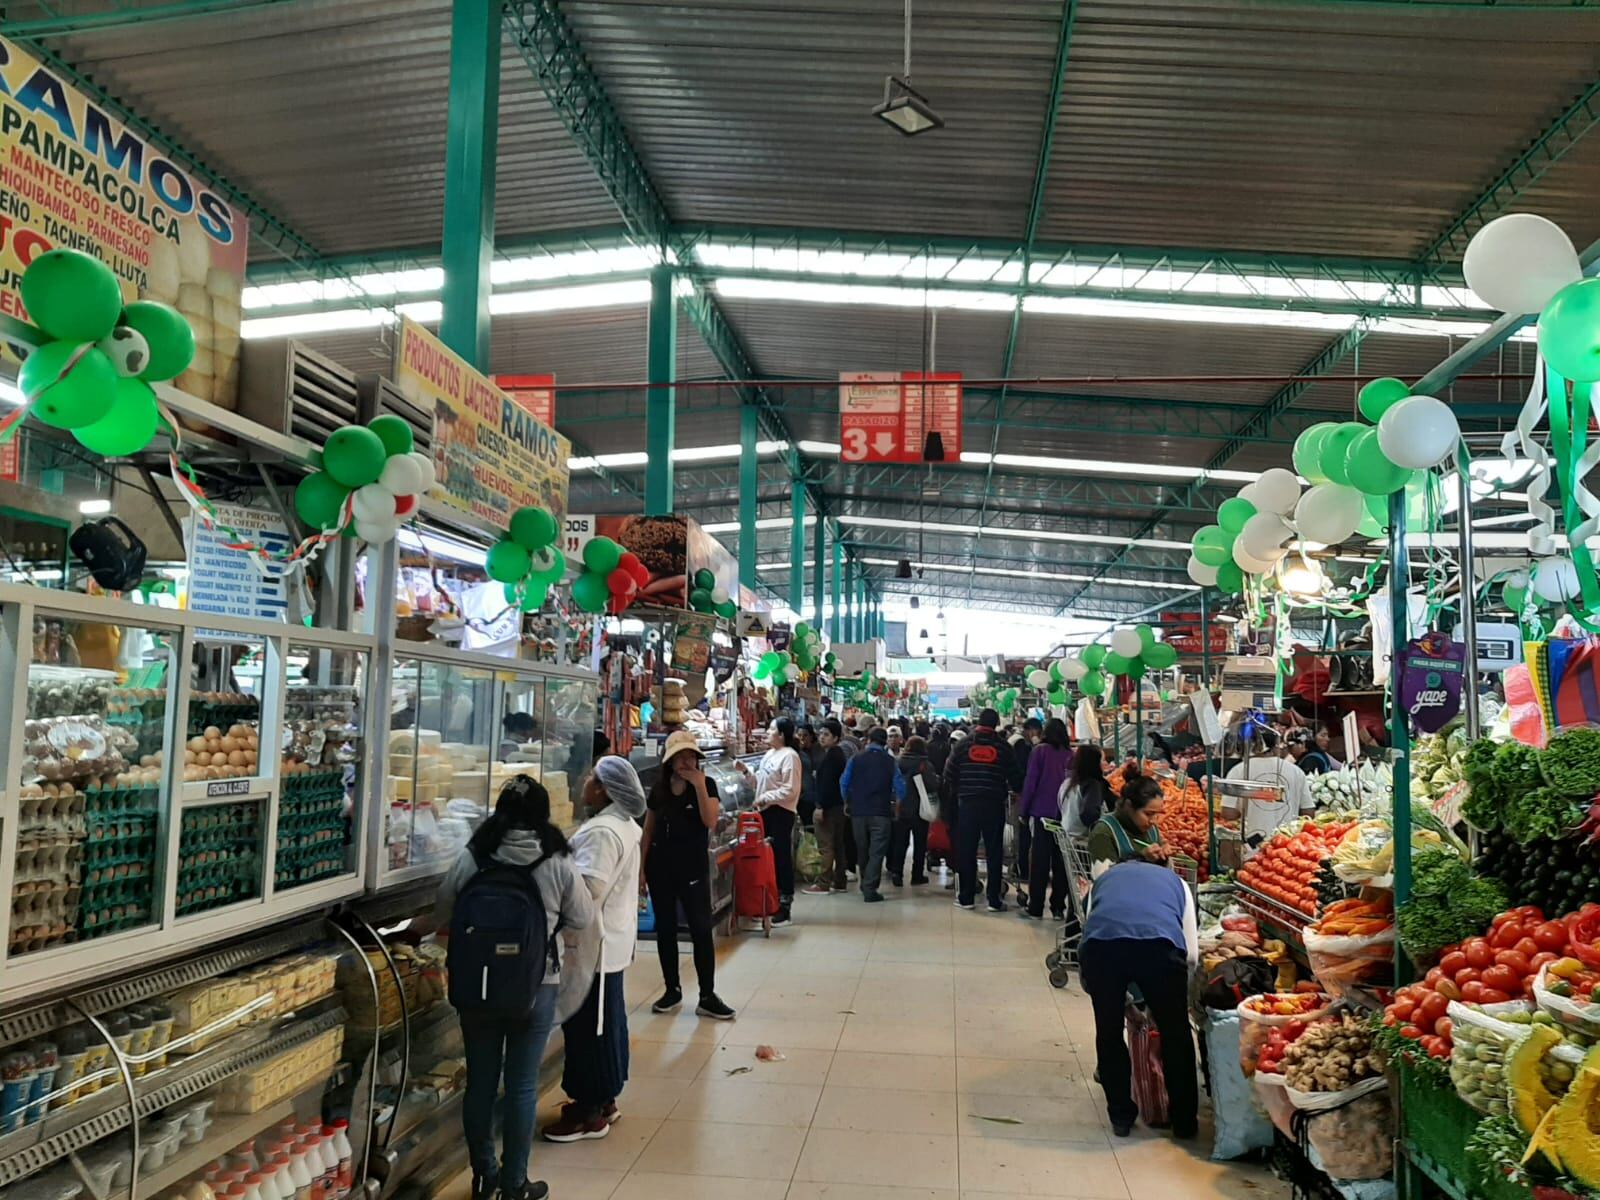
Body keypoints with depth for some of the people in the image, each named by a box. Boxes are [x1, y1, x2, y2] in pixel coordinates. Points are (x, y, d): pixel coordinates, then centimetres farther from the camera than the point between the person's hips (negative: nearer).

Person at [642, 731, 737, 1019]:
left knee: (701, 930, -4)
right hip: (660, 866, 3)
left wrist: (699, 786, -24)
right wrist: (640, 865, 5)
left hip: (693, 868, -3)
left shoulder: (706, 785, -4)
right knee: (665, 929, 9)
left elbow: (711, 822, -19)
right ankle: (672, 990, 22)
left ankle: (707, 997, 1)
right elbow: (648, 831, 9)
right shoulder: (659, 789, 3)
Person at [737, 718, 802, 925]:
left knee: (781, 858, -3)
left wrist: (765, 798, -17)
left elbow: (790, 790, -18)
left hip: (780, 812, -9)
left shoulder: (789, 756, -14)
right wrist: (746, 772, 9)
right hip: (765, 811, 9)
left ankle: (784, 907, 4)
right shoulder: (769, 755, 15)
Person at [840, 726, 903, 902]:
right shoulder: (889, 761, -3)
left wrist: (847, 802, 11)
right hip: (881, 812, -2)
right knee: (877, 852, -1)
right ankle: (870, 889, -10)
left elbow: (844, 783, -3)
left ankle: (865, 885, 30)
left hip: (858, 810, 3)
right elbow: (900, 786, -6)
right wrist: (897, 804, 9)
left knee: (862, 851, 17)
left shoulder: (855, 759, 0)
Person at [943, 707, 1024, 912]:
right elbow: (1014, 778, 2)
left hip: (967, 803, 0)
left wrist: (955, 794, 17)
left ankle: (966, 897, 9)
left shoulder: (963, 744, 1)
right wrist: (1016, 789, 23)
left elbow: (949, 774, 1)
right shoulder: (1003, 748, -1)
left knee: (966, 851, 7)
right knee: (994, 852, 5)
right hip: (994, 804, 0)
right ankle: (994, 900, 5)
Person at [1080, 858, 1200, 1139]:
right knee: (1176, 1034, 20)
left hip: (1099, 943, 1)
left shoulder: (1104, 879, 39)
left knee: (1108, 1032, 21)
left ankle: (1121, 1117, 30)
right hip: (1159, 944, 0)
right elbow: (1192, 954, 31)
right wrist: (1172, 986, 48)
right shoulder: (1175, 881, 37)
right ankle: (1184, 1121, 31)